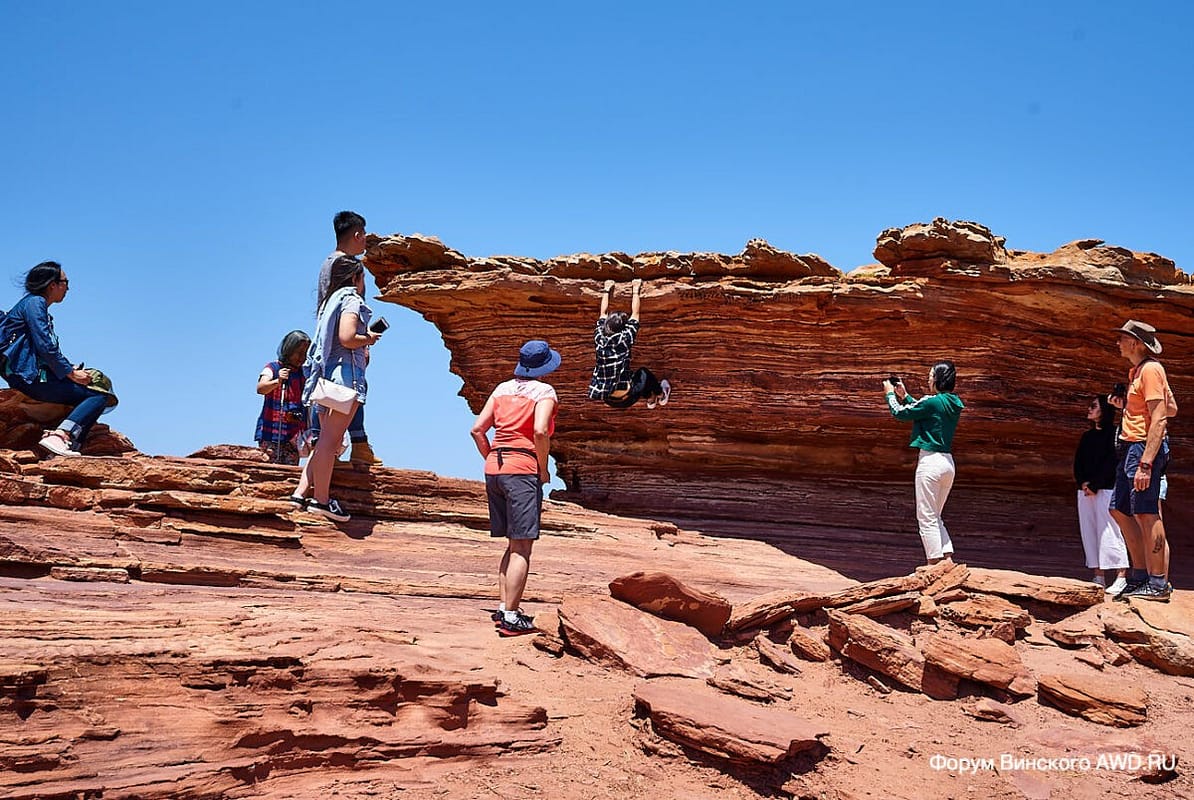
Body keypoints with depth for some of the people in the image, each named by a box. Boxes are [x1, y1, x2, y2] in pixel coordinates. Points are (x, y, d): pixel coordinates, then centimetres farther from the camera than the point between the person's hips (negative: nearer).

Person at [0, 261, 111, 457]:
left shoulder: (39, 304, 25)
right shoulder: (34, 303, -5)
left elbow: (49, 349, 23)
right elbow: (45, 346, -16)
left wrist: (70, 368, 7)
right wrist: (70, 372, -12)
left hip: (38, 373, 10)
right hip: (30, 377, -10)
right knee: (99, 395, -15)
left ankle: (71, 447, -13)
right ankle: (58, 437, -29)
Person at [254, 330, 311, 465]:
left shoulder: (303, 374, 14)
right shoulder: (272, 368, 2)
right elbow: (260, 388, -17)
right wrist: (277, 381, -36)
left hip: (294, 434, 4)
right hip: (271, 430, -4)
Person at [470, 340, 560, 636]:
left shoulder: (503, 388, 15)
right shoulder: (544, 391, -3)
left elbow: (477, 429, 11)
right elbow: (540, 431, -19)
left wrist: (493, 460, 17)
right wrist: (543, 469, -7)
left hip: (494, 468, 7)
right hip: (522, 470, -7)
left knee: (514, 544, 18)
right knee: (522, 548, -4)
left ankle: (503, 607, 18)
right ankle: (511, 618, -5)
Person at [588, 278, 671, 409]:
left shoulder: (599, 339, -5)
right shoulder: (625, 339, -15)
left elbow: (603, 313, 11)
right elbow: (635, 314, -2)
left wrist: (606, 291, 23)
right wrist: (635, 290, 10)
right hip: (625, 399, -4)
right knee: (643, 373, 25)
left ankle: (651, 399, 47)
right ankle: (660, 395, 46)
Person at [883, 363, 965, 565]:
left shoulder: (932, 401, -14)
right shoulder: (954, 403, 11)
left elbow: (899, 413, -3)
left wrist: (890, 393, 14)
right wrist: (904, 395, 31)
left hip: (930, 460, -8)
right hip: (948, 462, 8)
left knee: (927, 517, -3)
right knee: (935, 517, 16)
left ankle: (934, 566, -6)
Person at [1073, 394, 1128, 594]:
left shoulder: (1113, 434, -3)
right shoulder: (1087, 437, 19)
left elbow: (1111, 464, -11)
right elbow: (1077, 463, 13)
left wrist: (1095, 485, -14)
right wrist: (1082, 483, -4)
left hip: (1106, 489, -7)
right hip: (1085, 491, 7)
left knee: (1108, 531, -13)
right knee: (1089, 532, 4)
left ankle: (1121, 577, -14)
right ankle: (1098, 577, 6)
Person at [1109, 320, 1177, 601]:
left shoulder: (1150, 369, -11)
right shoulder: (1136, 370, 18)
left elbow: (1160, 419, -19)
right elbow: (1172, 408, 26)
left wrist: (1145, 463, -25)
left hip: (1145, 447, -11)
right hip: (1131, 447, 11)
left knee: (1146, 514, -10)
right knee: (1120, 510, 13)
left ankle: (1158, 584, -8)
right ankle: (1141, 575, 18)